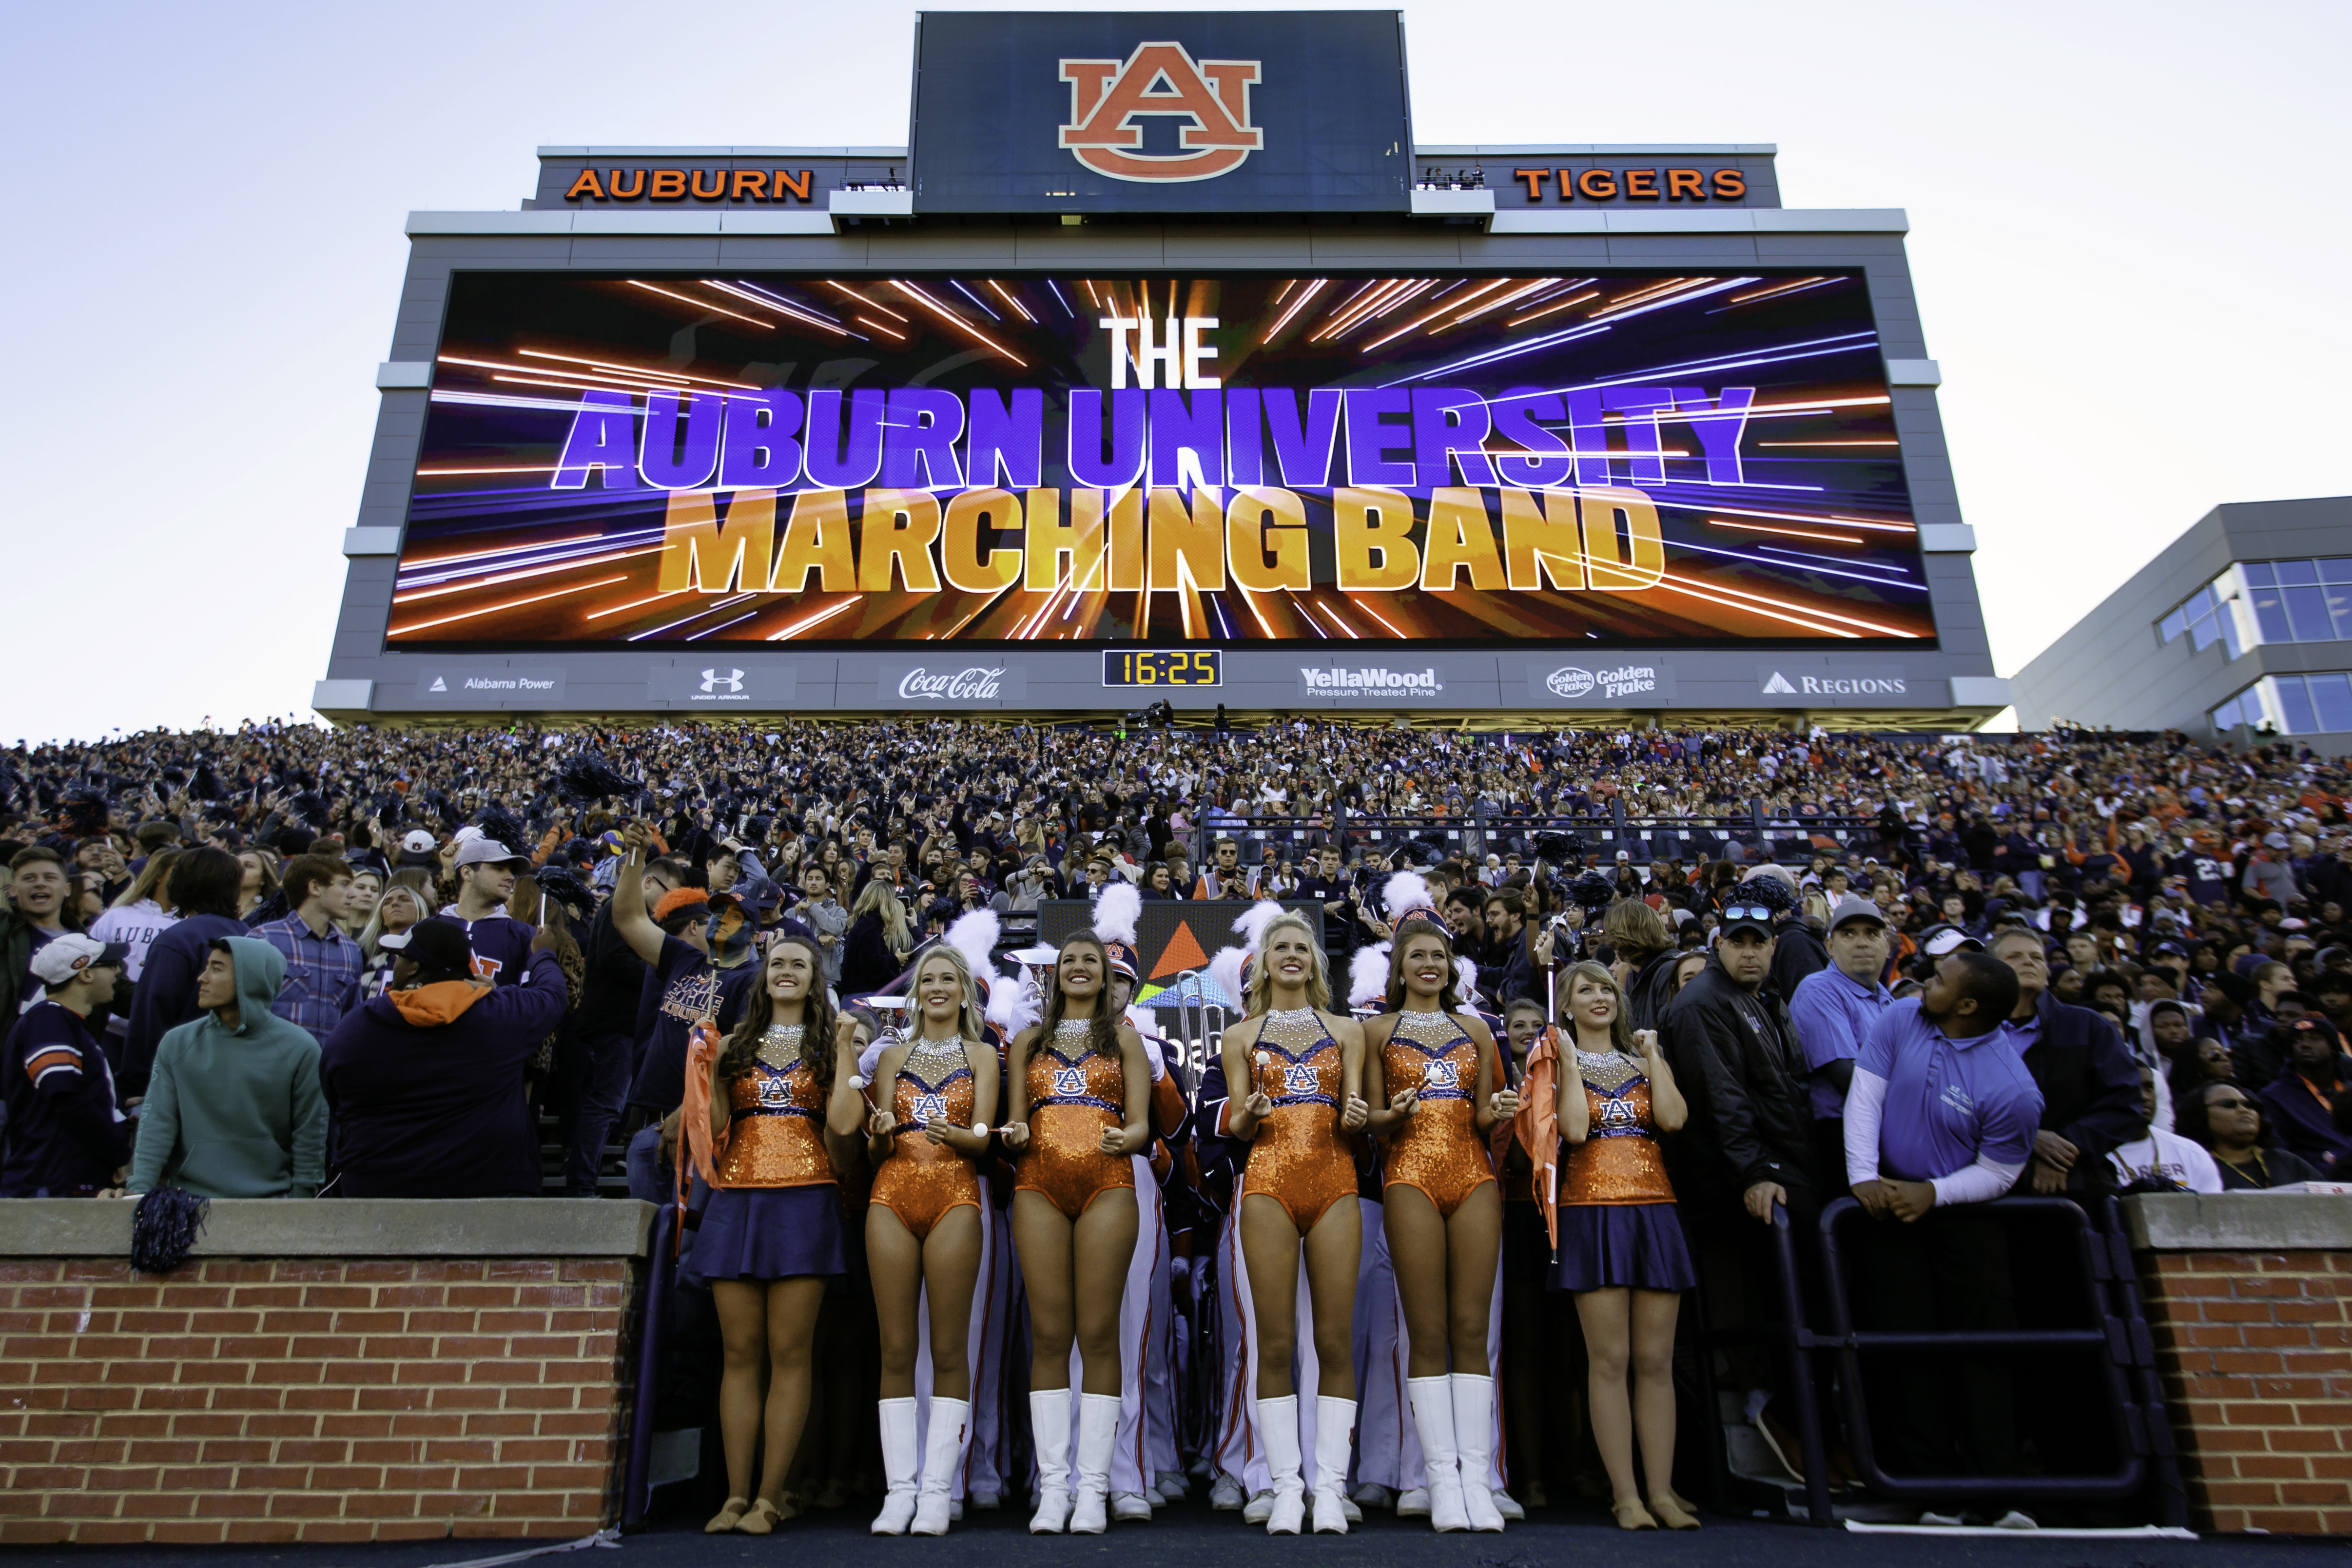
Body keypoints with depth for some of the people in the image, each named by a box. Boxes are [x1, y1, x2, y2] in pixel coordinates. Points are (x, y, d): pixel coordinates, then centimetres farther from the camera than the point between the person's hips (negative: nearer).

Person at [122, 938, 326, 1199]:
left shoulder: (299, 1049, -4)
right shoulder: (177, 1044, 5)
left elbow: (309, 1138, -1)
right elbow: (156, 1126, 1)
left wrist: (299, 1211, -2)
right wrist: (139, 1190, -10)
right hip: (189, 1201, 2)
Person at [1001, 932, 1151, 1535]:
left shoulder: (1124, 1039, 15)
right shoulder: (1028, 1041, 19)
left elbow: (1140, 1124, 8)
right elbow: (1015, 1121, 15)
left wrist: (1126, 1138, -15)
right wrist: (1016, 1136, -8)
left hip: (1106, 1186, -1)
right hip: (1039, 1186, 1)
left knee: (1098, 1333, -4)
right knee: (1049, 1334, -2)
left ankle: (1092, 1488, 0)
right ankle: (1052, 1485, 3)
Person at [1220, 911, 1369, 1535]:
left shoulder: (1345, 1030, 15)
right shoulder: (1242, 1035, 13)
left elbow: (1355, 1115, 11)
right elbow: (1236, 1127, 9)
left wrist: (1356, 1118, -12)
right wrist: (1249, 1116, -13)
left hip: (1335, 1184, 1)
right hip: (1269, 1184, 0)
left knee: (1336, 1340, -2)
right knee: (1275, 1342, -2)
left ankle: (1330, 1485, 5)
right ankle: (1287, 1486, 5)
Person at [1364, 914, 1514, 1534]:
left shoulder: (1475, 1028, 16)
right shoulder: (1380, 1030, 10)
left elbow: (1482, 1118, 14)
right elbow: (1372, 1118, 6)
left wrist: (1499, 1110, -8)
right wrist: (1395, 1115, -16)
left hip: (1474, 1177, 2)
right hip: (1411, 1177, -2)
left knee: (1472, 1330, 1)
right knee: (1428, 1335, -3)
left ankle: (1477, 1475, 4)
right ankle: (1443, 1478, 2)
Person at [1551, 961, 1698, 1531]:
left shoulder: (1646, 1061, 16)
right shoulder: (1562, 1064, 7)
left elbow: (1673, 1120, -3)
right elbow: (1574, 1131, -10)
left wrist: (1652, 1054, 1)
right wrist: (1571, 1063, -7)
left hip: (1653, 1211, 3)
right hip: (1593, 1212, -3)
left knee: (1656, 1360, 3)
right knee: (1609, 1359, -4)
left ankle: (1662, 1491, 9)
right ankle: (1625, 1494, 2)